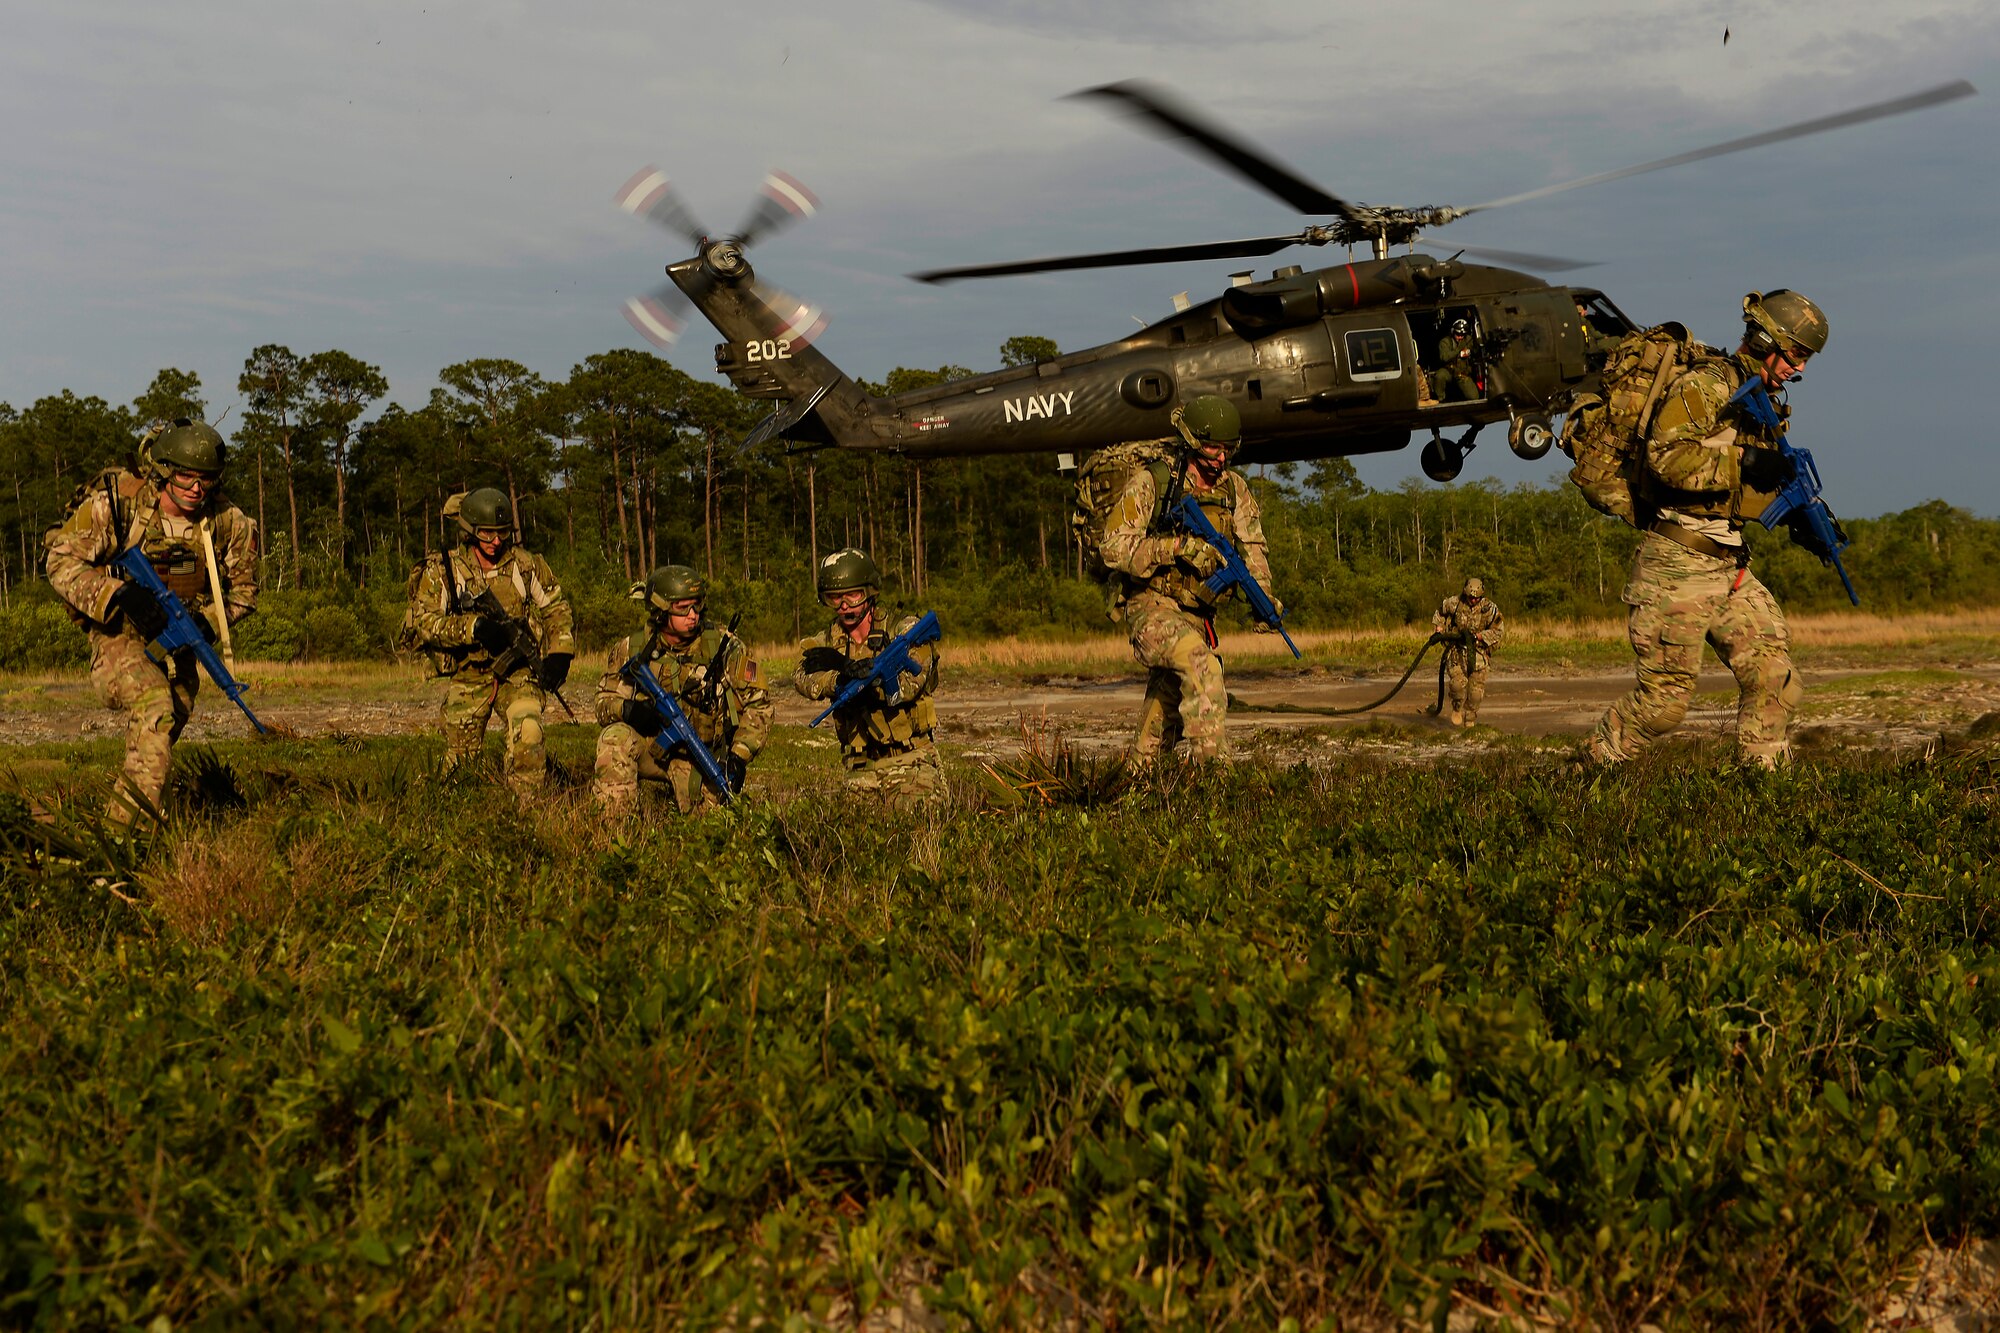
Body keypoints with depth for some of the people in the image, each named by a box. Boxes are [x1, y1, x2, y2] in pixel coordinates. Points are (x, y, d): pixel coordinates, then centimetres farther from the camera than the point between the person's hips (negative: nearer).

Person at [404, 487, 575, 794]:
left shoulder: (526, 565, 1)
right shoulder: (443, 571, -5)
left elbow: (556, 609, 12)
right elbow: (421, 624, -13)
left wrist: (559, 654, -1)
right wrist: (473, 627, -25)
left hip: (519, 671, 0)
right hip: (468, 676, 0)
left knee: (527, 735, -23)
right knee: (460, 754, 7)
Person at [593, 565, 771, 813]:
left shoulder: (725, 647, -7)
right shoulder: (633, 649, -2)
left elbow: (757, 705, -3)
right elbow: (604, 701, 0)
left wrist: (738, 757, -14)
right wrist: (627, 709, -25)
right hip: (651, 748, 0)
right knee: (616, 737, -29)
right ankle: (613, 819, -18)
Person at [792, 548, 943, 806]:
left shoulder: (905, 630, -2)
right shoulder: (826, 644, 7)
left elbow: (905, 687, -17)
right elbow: (803, 679, -14)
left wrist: (845, 665, -18)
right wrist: (840, 678, -33)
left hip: (909, 764, -3)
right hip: (860, 770, 3)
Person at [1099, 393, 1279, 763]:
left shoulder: (1235, 487, 5)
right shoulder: (1150, 482, -12)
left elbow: (1251, 548, 3)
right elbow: (1114, 547, -17)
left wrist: (1263, 595, -16)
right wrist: (1177, 547, -26)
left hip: (1196, 615, 6)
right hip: (1150, 606, -6)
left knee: (1163, 726, 11)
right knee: (1202, 664, -33)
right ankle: (1212, 764, -35)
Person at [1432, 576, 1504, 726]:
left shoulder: (1489, 608, -7)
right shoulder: (1454, 603, -5)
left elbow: (1497, 631, -1)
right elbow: (1439, 611, 16)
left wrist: (1479, 636, -14)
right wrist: (1439, 627, 4)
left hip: (1477, 651, 1)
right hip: (1456, 650, -1)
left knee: (1476, 688, 0)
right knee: (1457, 682, -19)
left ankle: (1469, 719, 18)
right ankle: (1457, 708, 11)